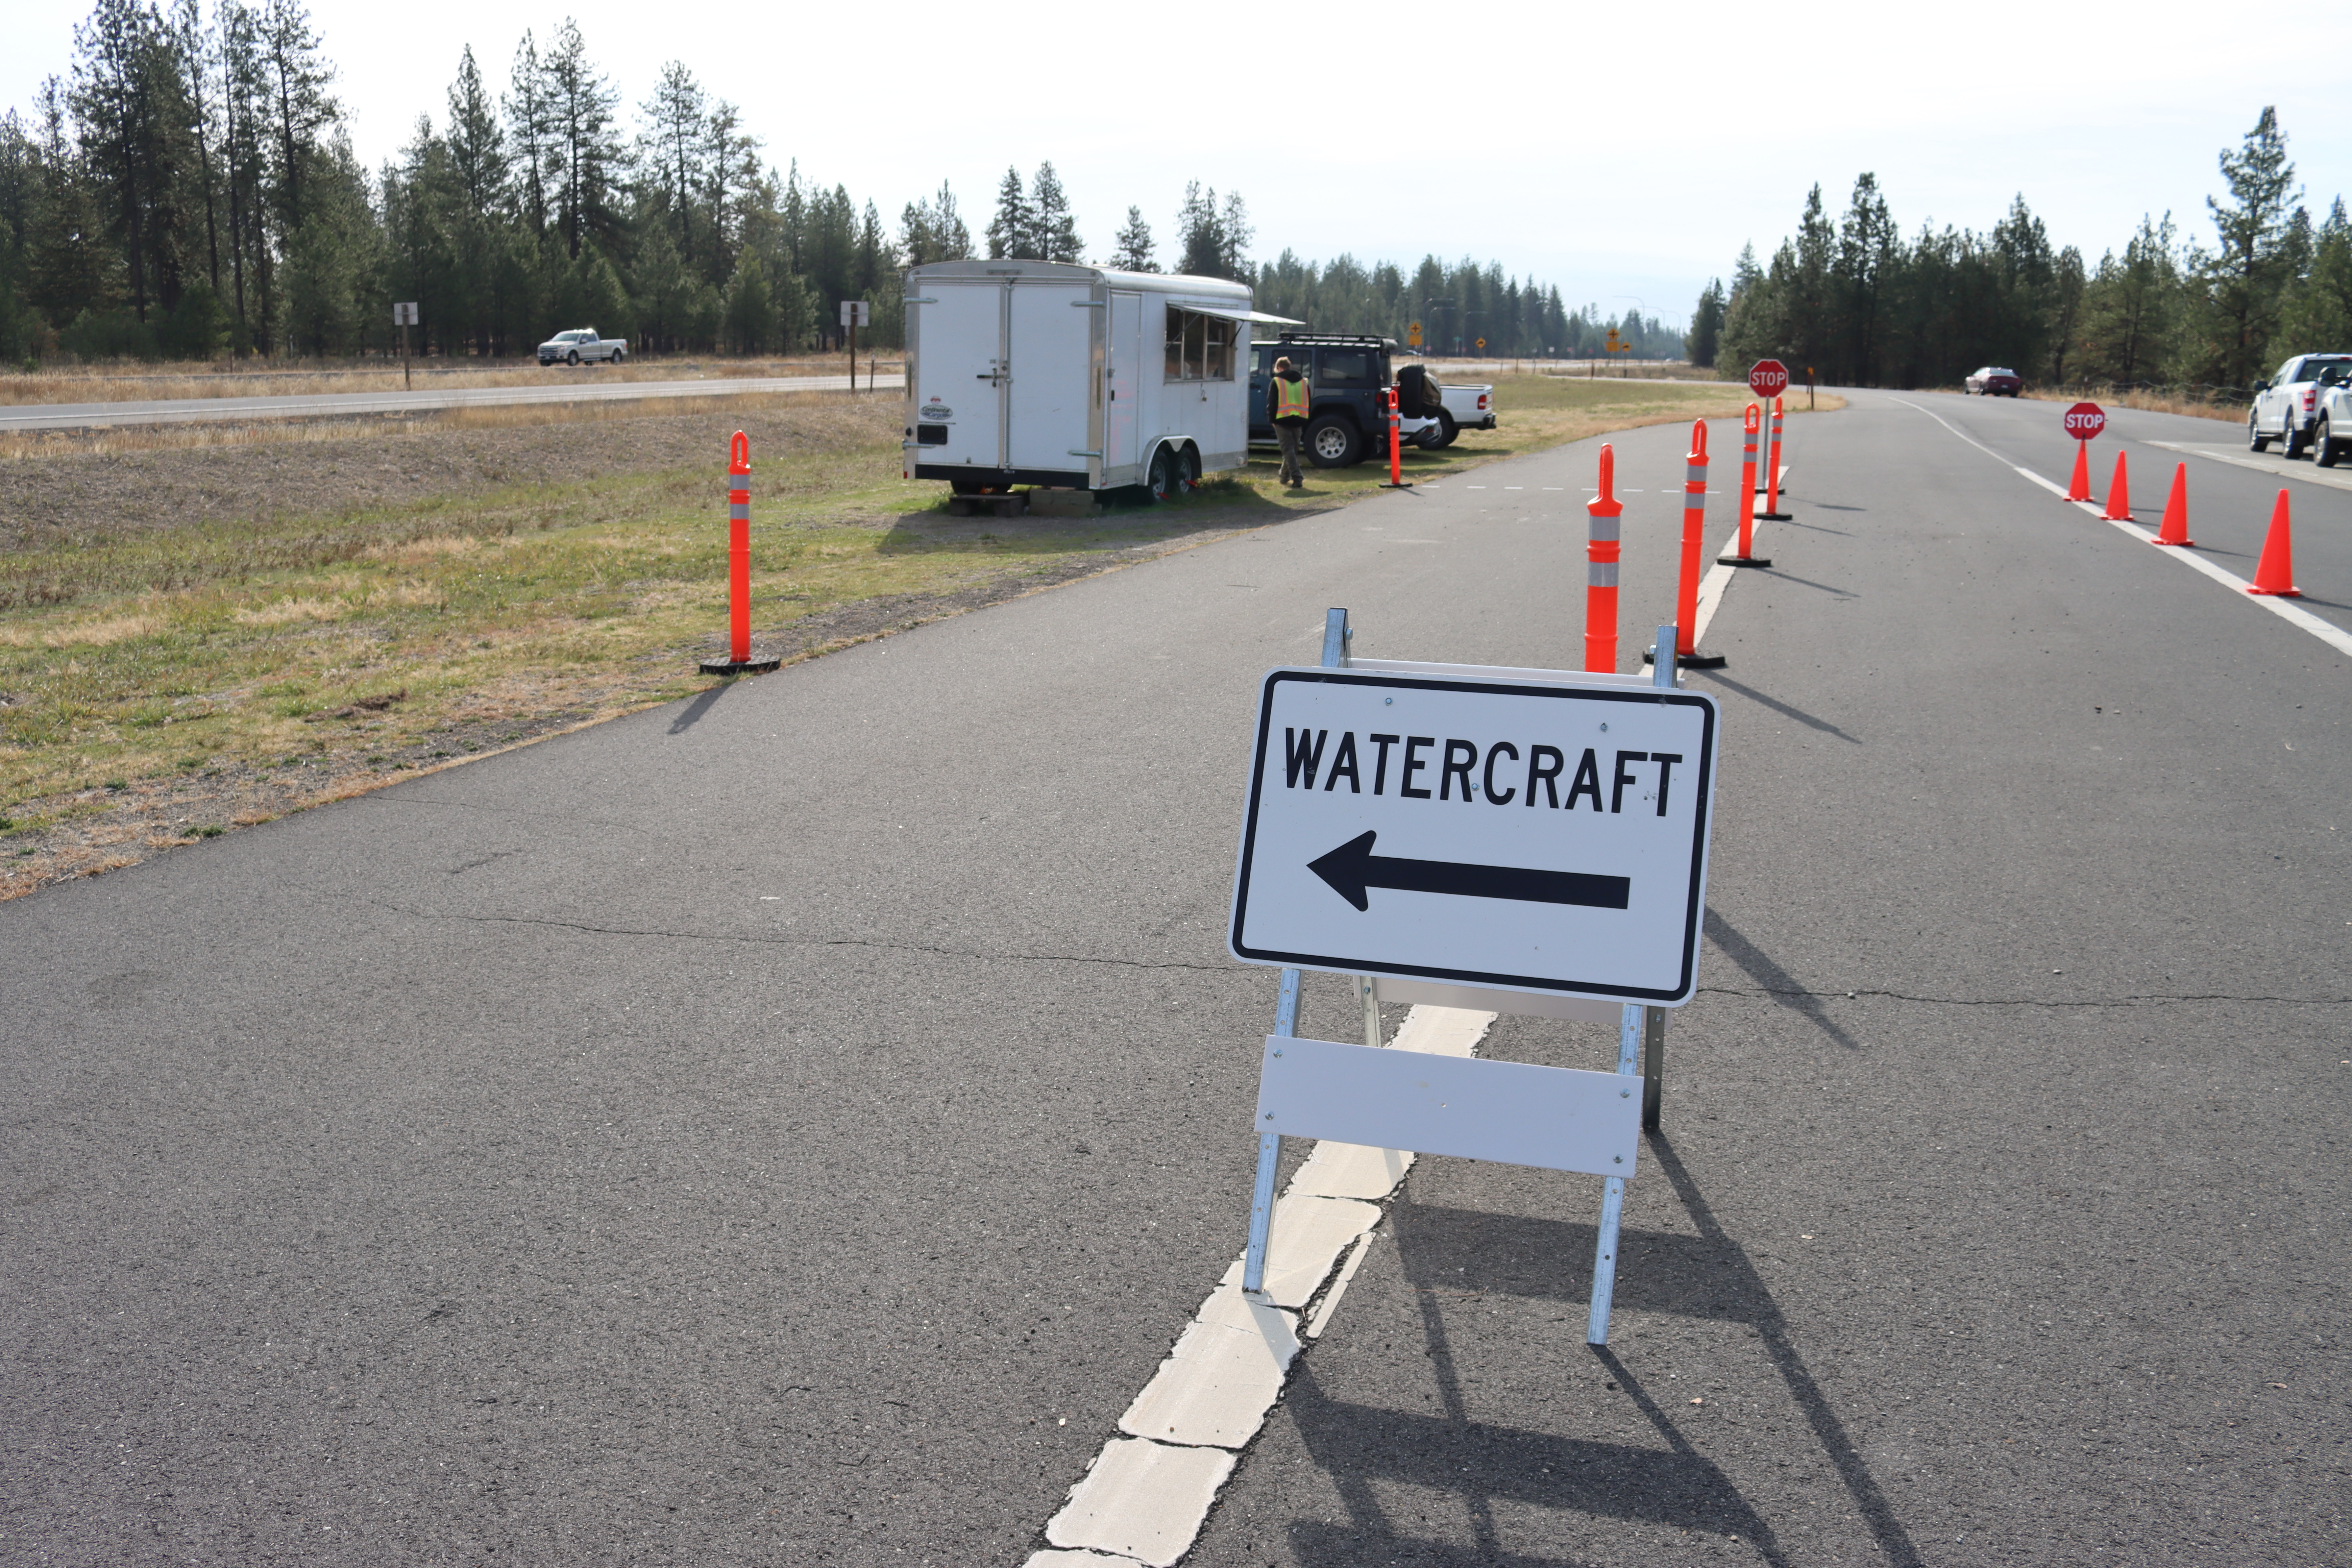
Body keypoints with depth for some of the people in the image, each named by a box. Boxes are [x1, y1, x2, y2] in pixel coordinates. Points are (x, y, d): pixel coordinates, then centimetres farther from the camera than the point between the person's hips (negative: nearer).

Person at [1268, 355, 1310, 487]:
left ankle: (1297, 478, -18)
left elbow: (1271, 403, -4)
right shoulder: (1303, 381, 14)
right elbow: (1308, 403, 16)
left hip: (1283, 420, -5)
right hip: (1298, 421, 5)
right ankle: (1285, 475, 31)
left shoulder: (1277, 382, -1)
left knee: (1288, 450, -6)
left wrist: (1272, 419, 6)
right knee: (1294, 450, 18)